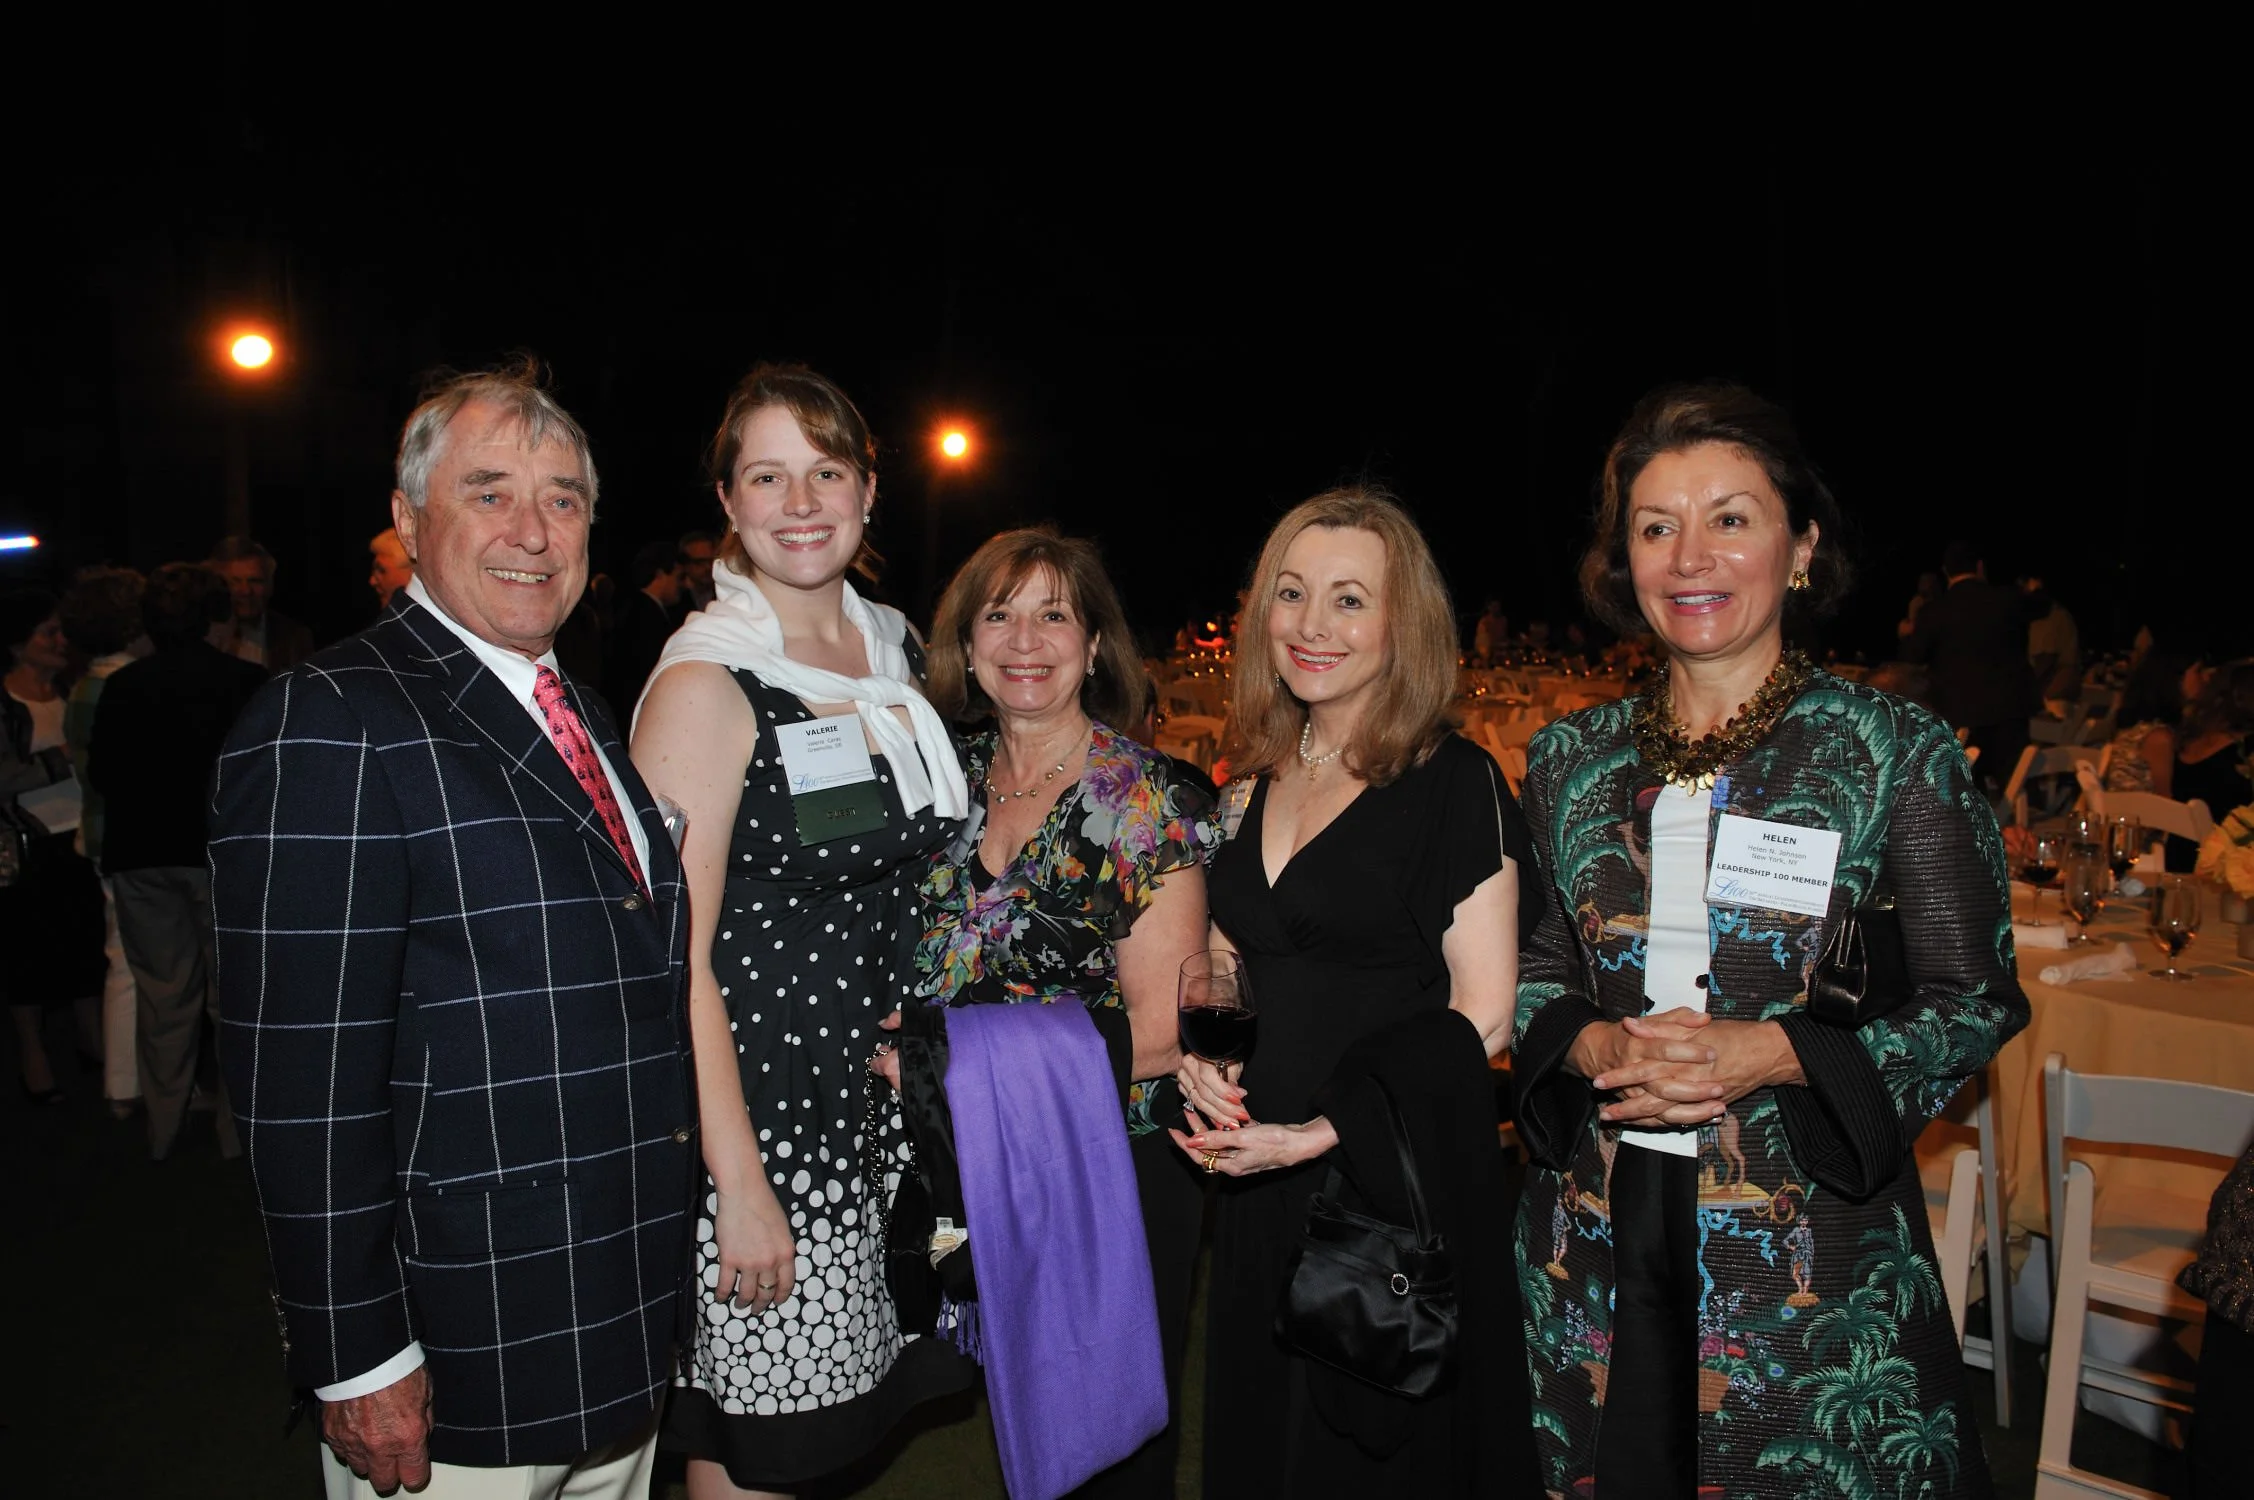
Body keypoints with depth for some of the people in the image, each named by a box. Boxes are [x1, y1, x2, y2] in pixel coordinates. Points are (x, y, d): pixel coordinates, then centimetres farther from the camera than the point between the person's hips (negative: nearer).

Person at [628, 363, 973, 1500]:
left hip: (886, 1103, 6)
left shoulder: (894, 654, 7)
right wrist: (740, 1184, -19)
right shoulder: (705, 683, -14)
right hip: (758, 1121, -6)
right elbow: (677, 960, -17)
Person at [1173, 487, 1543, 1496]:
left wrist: (1321, 1133, -19)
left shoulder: (1455, 784, -10)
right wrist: (1200, 1053, -2)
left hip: (1404, 1185, -6)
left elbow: (1480, 1015, -14)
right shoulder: (1258, 786, 8)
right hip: (1258, 1187, 6)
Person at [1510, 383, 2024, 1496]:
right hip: (1597, 1239, 3)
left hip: (1812, 1247, -2)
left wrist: (1773, 1053, -19)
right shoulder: (1570, 758, 5)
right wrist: (1595, 1047, -12)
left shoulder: (1896, 751, -5)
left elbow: (1975, 1000, -5)